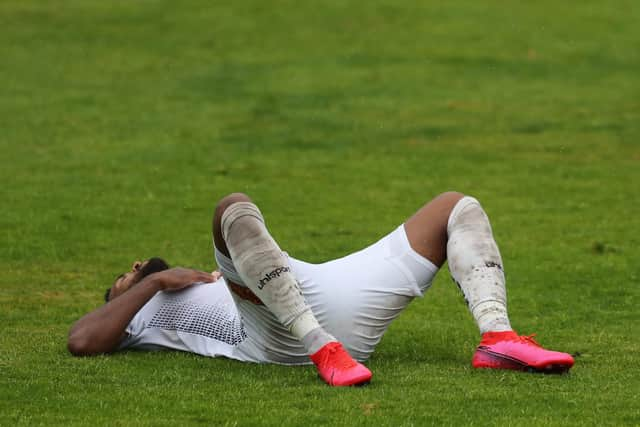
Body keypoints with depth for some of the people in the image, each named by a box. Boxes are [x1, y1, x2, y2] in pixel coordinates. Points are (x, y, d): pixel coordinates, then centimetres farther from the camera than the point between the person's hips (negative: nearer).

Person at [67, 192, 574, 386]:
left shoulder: (206, 289, 43)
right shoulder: (140, 314, 25)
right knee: (235, 209, -31)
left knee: (458, 207, 8)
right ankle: (322, 350, -41)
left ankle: (498, 338, -20)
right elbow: (80, 341, 2)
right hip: (279, 332, -7)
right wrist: (156, 282, 7)